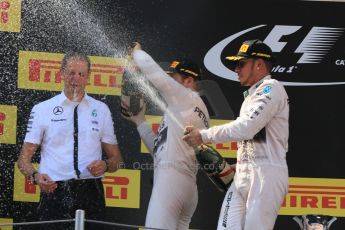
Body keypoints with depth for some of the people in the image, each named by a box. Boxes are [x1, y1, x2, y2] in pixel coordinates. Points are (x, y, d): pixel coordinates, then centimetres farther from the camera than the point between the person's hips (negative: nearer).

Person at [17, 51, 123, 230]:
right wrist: (35, 176, -16)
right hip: (54, 190, -1)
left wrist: (105, 165, -8)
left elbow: (116, 159, 16)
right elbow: (24, 158, 6)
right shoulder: (42, 109, 8)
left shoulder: (101, 110, 14)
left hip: (90, 194, 1)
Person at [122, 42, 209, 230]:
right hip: (188, 184, 10)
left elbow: (153, 71, -4)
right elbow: (160, 147, 26)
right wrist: (139, 121, 28)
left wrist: (137, 53, 16)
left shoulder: (188, 97, 1)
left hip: (171, 176, -10)